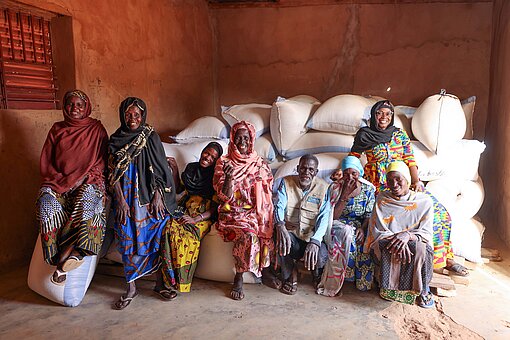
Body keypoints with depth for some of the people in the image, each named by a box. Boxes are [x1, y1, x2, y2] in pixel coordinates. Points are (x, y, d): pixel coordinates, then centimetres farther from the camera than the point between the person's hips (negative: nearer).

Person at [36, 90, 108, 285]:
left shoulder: (96, 128, 9)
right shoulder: (56, 129, 16)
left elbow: (101, 160, 3)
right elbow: (46, 162, 13)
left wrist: (83, 178, -11)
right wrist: (62, 181, -4)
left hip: (87, 181, -2)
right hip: (57, 182, 2)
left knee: (86, 199, -36)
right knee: (46, 203, -30)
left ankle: (64, 256, -35)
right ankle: (74, 254, -31)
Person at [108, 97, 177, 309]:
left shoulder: (151, 137, 1)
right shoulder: (115, 140, 3)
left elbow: (160, 170, -1)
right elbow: (113, 174, 1)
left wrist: (158, 196, -8)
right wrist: (121, 200, -8)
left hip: (150, 198, 0)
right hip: (127, 199, 1)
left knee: (156, 238, 3)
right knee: (129, 241, 3)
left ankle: (159, 284, 17)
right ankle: (131, 288, 16)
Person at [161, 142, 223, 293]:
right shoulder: (191, 167, 14)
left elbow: (215, 207, -7)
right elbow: (178, 189, 25)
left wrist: (196, 219, -19)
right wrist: (175, 170, 12)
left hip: (203, 216, -4)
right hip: (184, 210, 4)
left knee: (188, 236, -33)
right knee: (168, 230, -28)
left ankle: (181, 281, -17)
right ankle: (169, 277, -18)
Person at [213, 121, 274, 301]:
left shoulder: (261, 164, 10)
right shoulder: (224, 162, 4)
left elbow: (268, 194, 11)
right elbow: (224, 196, -4)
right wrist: (229, 176, -22)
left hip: (255, 213, 3)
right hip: (232, 213, -2)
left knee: (263, 231, -27)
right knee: (247, 234, -31)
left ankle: (238, 278, -7)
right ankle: (239, 279, -11)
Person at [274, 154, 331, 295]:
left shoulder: (324, 187, -2)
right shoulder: (286, 182, 2)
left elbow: (324, 217, -11)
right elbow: (279, 206, -9)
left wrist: (315, 241, -29)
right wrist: (280, 225, -33)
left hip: (313, 236, 0)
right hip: (291, 233, 0)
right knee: (280, 240, -32)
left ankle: (317, 274, 16)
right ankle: (291, 275, -1)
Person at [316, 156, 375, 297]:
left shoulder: (368, 188, 2)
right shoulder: (336, 187, -7)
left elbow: (370, 215, 2)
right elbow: (332, 216, -13)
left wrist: (362, 228, -19)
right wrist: (345, 195, -21)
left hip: (360, 225, 3)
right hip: (339, 224, -2)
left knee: (364, 241, -31)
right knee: (347, 233, -36)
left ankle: (363, 280, -13)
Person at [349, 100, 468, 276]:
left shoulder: (400, 134, 10)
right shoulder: (364, 135, 5)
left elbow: (410, 160, 3)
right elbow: (353, 156, 14)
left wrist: (416, 181, -11)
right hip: (381, 184, -3)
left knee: (438, 211, -10)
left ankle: (446, 258, 2)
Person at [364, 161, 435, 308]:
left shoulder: (424, 201, 0)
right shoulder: (382, 199, 1)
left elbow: (426, 233, -5)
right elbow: (378, 231, -6)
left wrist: (408, 235, -28)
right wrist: (395, 239, -27)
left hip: (415, 243, 0)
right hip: (385, 244, 0)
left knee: (419, 247, -34)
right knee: (389, 246, -34)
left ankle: (423, 289, -9)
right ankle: (388, 286, -13)